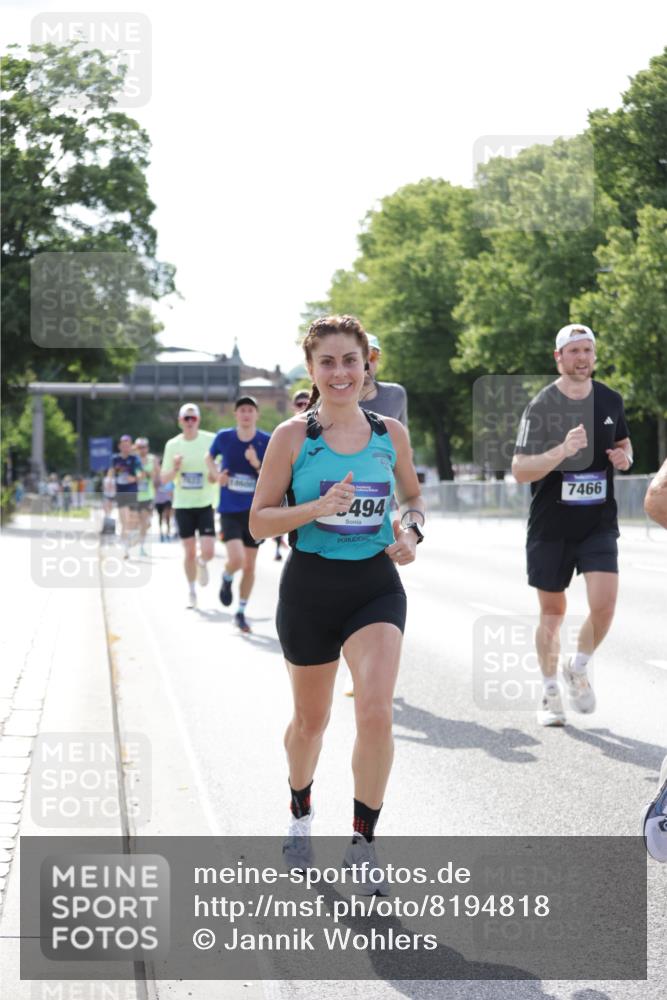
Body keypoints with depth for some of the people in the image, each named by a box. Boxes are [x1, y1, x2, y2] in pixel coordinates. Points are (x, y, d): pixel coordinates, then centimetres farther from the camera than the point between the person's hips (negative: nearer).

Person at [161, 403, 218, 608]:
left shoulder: (211, 440, -4)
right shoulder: (173, 445, 3)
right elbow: (163, 479, 6)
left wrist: (217, 475, -16)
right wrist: (175, 469, -14)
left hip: (205, 504, -1)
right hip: (183, 505, 2)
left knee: (207, 551, -11)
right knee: (189, 552, 3)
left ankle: (202, 563, 26)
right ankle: (191, 591, 23)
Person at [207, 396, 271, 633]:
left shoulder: (267, 442, -7)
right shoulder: (223, 437, -4)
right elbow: (210, 457, 17)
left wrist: (256, 464, -24)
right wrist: (217, 474, -2)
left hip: (255, 511, 1)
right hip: (229, 510, -1)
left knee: (249, 566, 8)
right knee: (236, 559, -20)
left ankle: (241, 613, 25)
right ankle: (227, 578, 17)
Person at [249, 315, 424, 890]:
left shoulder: (391, 433, 2)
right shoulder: (292, 437, -5)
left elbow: (413, 497, 19)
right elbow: (259, 522, -4)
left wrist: (411, 531, -3)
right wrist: (318, 508, -20)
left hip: (376, 586, 1)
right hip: (311, 587, -1)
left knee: (376, 713, -18)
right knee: (311, 719, 14)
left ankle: (363, 842, -1)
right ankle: (301, 815, 43)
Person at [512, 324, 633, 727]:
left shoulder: (611, 401, 5)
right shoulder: (541, 407, -8)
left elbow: (623, 441, 24)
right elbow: (520, 470, -14)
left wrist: (624, 456, 0)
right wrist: (562, 451, -29)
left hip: (599, 523, 2)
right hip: (551, 525, -2)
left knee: (604, 603, -13)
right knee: (552, 611, 7)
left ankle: (578, 669, 15)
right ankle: (551, 693, 24)